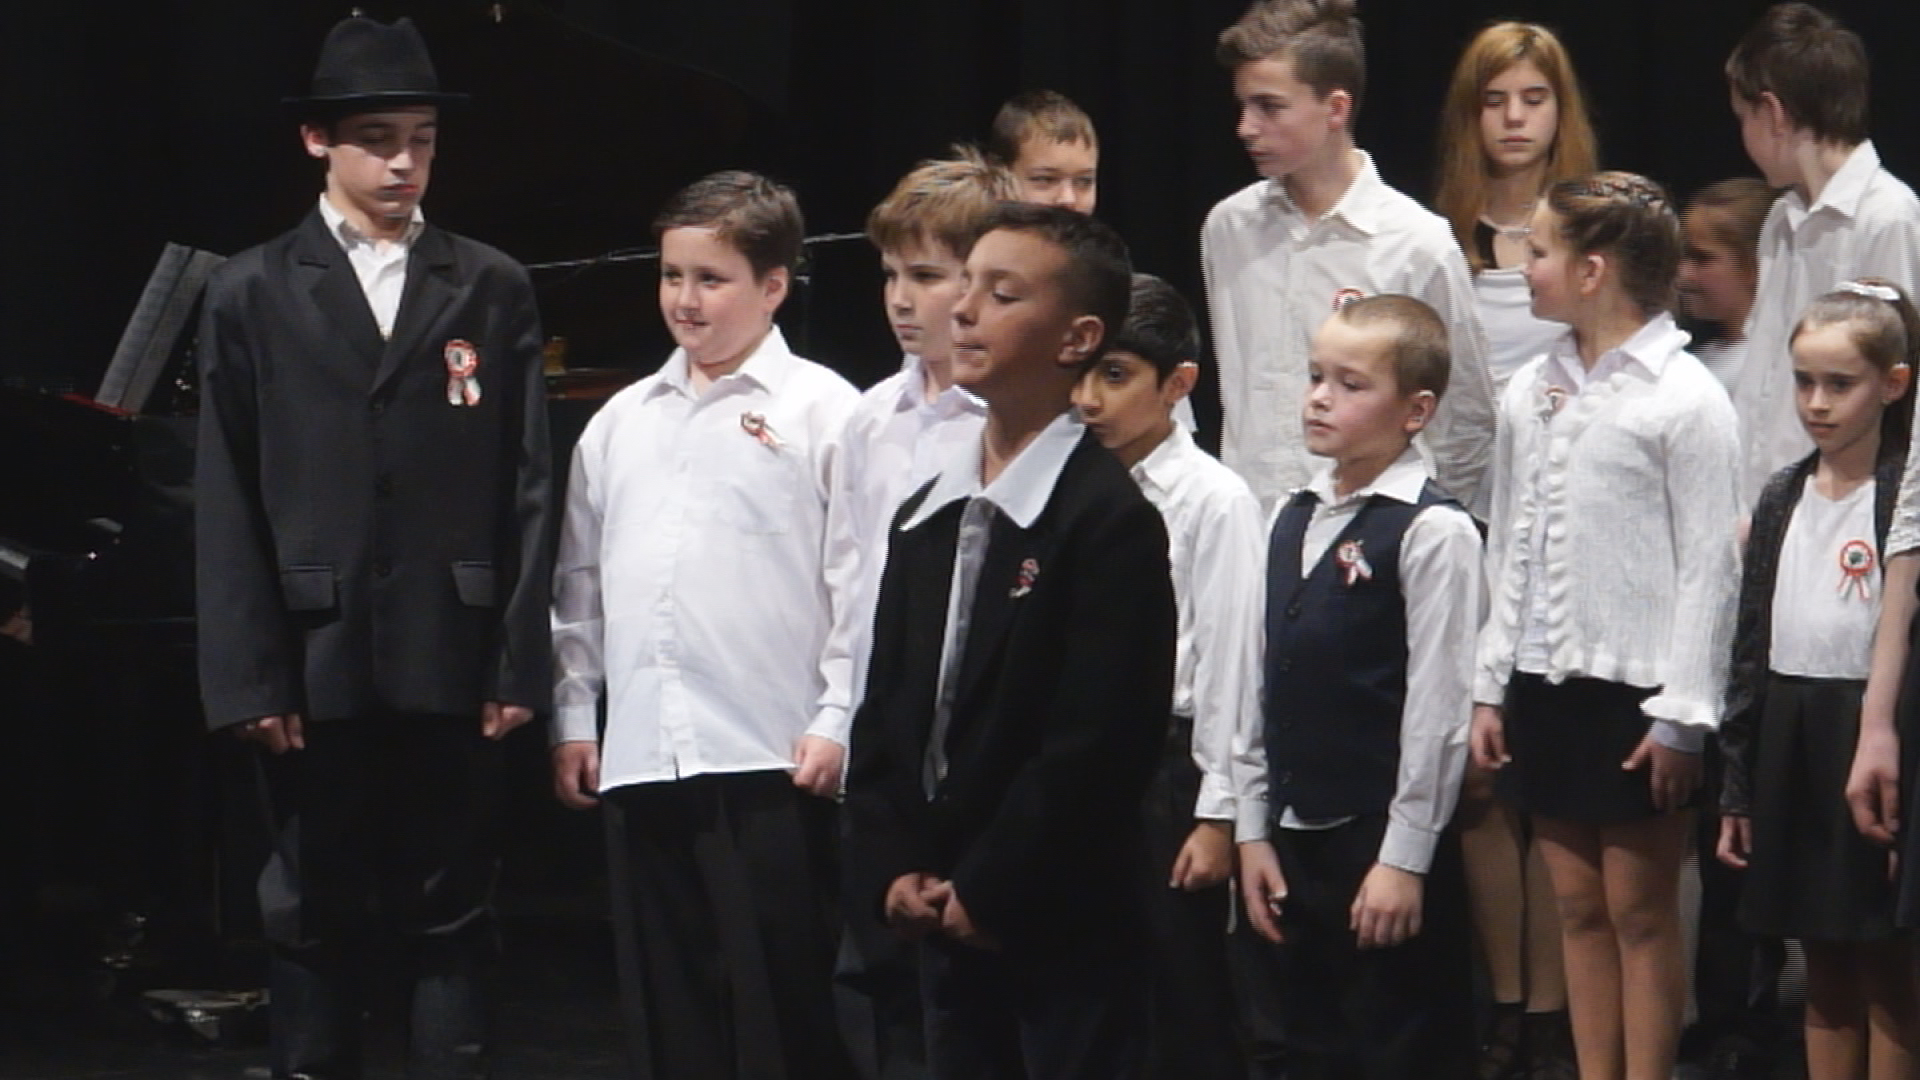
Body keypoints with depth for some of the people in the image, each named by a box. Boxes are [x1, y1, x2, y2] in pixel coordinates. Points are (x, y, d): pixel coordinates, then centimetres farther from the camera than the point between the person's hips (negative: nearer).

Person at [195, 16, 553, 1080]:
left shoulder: (494, 291, 8)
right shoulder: (252, 293, 6)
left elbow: (527, 490, 4)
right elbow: (227, 503, 2)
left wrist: (520, 661, -3)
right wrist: (248, 673, -6)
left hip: (453, 662, 0)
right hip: (316, 660, 0)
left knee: (451, 916, 4)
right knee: (314, 918, 6)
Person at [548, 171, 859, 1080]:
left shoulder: (824, 412, -3)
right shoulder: (622, 422, 14)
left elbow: (863, 579, -6)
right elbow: (580, 581, 18)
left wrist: (837, 722, -11)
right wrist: (572, 715, 13)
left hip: (770, 761, -5)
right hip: (638, 759, 6)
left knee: (779, 1006, -1)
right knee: (666, 1005, 10)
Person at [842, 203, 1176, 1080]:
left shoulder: (1110, 520, -12)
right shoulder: (926, 520, 14)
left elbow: (1097, 742, -18)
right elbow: (882, 712, 14)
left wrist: (986, 892, -15)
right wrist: (888, 872, 0)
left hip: (1067, 932, -8)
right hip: (947, 929, 8)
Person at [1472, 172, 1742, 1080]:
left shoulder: (1685, 400, -11)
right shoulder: (1531, 394, 8)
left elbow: (1708, 565, -11)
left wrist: (1681, 716, -13)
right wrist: (1491, 688, 10)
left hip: (1636, 695, -6)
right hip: (1545, 686, 6)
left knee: (1640, 910, 1)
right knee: (1578, 905, 11)